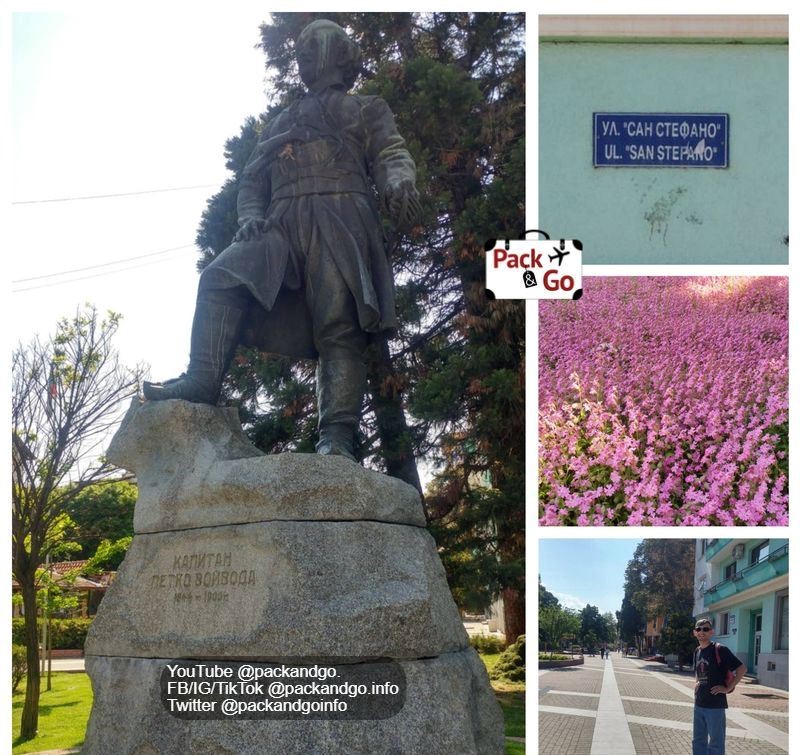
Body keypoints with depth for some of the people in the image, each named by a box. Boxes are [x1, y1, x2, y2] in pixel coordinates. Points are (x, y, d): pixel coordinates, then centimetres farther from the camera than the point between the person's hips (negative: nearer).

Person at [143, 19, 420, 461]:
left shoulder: (365, 110, 23)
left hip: (340, 220, -4)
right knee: (221, 279, -21)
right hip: (283, 222, 5)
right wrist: (251, 217, 4)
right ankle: (202, 381, -29)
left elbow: (390, 153, 5)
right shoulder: (280, 123, 35)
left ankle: (337, 437, -30)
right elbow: (252, 180, 27)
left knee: (340, 329, -19)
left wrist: (399, 183, -20)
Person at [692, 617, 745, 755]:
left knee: (716, 743, 1)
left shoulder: (719, 650, -11)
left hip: (715, 704, -7)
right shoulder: (697, 651, 11)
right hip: (699, 703, 7)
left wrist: (728, 688, -13)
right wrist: (696, 683, 10)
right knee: (698, 741, 13)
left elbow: (741, 668, -13)